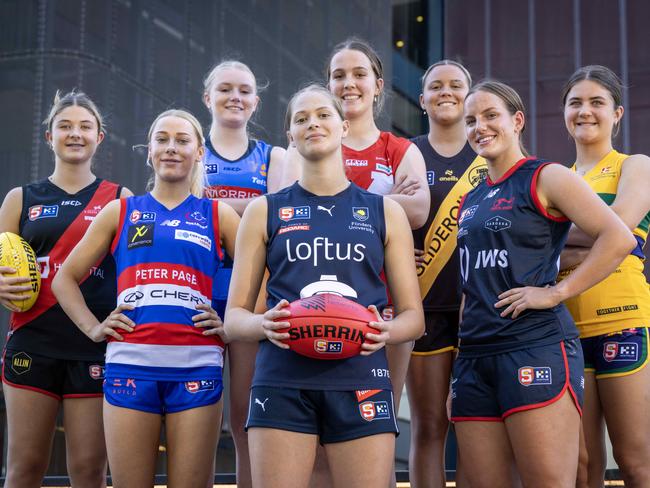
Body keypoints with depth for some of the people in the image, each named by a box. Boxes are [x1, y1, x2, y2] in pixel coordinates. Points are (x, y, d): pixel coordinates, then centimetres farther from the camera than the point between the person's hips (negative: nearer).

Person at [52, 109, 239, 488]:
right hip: (131, 363, 1)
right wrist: (92, 327, 6)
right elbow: (66, 278, 17)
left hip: (197, 366, -1)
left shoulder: (219, 215, 12)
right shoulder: (120, 212, 14)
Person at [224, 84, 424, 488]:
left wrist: (385, 332, -10)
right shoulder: (265, 211, 12)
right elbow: (234, 317, 10)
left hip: (361, 381, 1)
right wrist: (264, 325, -13)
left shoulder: (385, 212, 13)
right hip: (283, 382, 0)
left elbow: (413, 317, 13)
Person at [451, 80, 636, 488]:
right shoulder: (471, 199, 20)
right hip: (474, 357, 7)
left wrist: (556, 293, -14)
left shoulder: (546, 178, -1)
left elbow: (619, 238, -12)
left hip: (537, 350, -7)